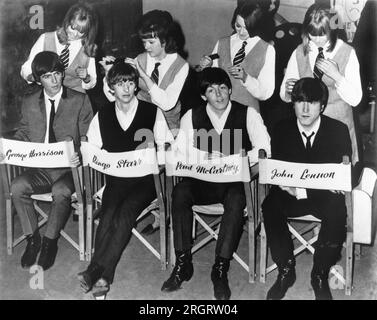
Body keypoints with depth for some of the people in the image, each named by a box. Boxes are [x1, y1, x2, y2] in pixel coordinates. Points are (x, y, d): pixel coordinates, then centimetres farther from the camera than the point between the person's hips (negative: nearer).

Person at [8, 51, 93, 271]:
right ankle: (32, 239, -6)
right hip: (39, 168, 3)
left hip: (69, 167, -3)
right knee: (17, 187, -25)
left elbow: (87, 137, 1)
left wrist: (80, 155, -20)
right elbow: (23, 134, 18)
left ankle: (50, 242, -12)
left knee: (61, 191, -34)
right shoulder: (29, 104, 13)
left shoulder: (80, 101, 3)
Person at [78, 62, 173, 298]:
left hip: (145, 180, -2)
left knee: (127, 210, -29)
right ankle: (103, 277, -33)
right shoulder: (103, 115, 14)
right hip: (115, 179, 2)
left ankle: (96, 270, -34)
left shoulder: (152, 112, 7)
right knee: (109, 212, -26)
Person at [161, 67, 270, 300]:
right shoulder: (192, 116, 9)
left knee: (236, 200, -36)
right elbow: (178, 149, 1)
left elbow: (264, 149, -6)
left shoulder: (248, 115, 3)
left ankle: (221, 269, -25)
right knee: (180, 192, -29)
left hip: (236, 180, -2)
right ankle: (183, 263, -19)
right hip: (201, 179, 2)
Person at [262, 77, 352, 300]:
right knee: (270, 206, -29)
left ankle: (320, 275, -12)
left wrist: (303, 191, -22)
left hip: (325, 195, -1)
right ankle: (286, 270, -10)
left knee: (337, 212, -34)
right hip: (290, 193, 2)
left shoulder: (339, 130, -3)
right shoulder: (282, 129, 3)